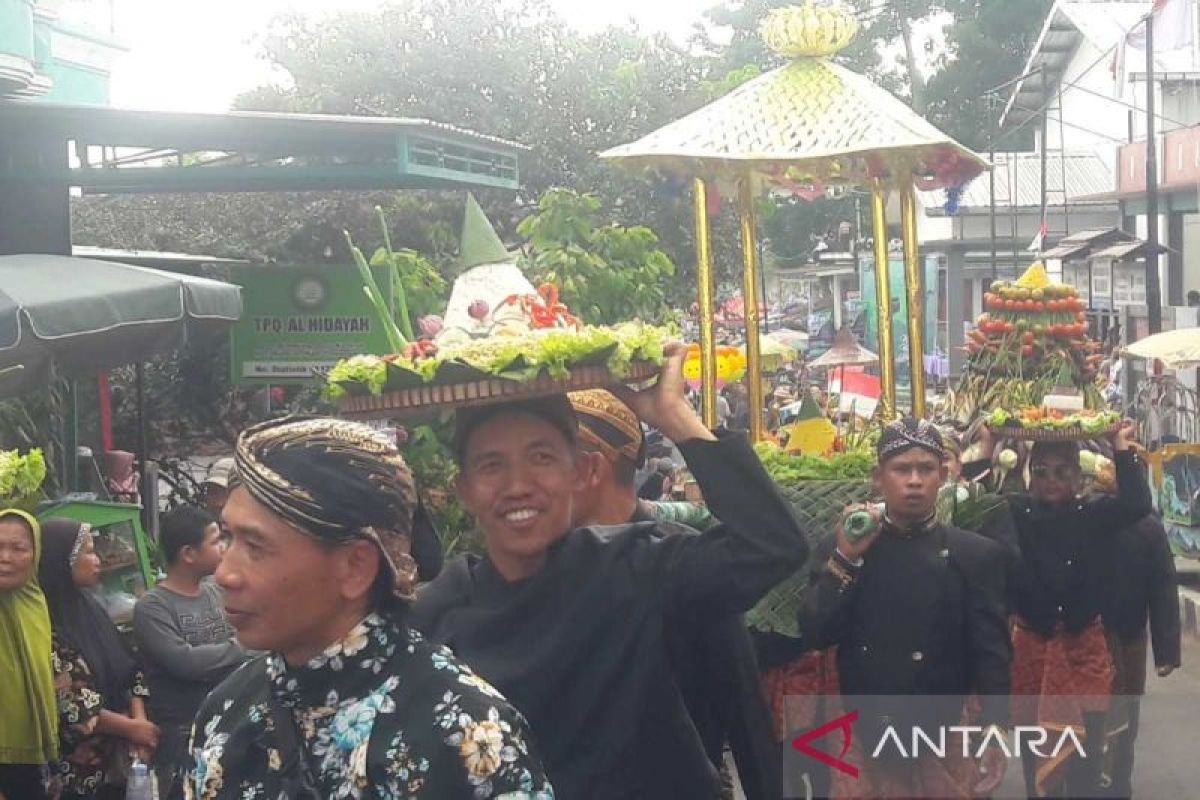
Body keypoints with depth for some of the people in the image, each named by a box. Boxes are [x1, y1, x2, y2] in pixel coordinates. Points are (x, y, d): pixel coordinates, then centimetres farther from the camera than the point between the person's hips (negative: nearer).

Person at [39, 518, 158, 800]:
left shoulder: (88, 605, 7)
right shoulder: (44, 624, -17)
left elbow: (128, 668, 8)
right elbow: (70, 705, -19)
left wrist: (140, 720, -7)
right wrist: (132, 728, -11)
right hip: (77, 768, -7)